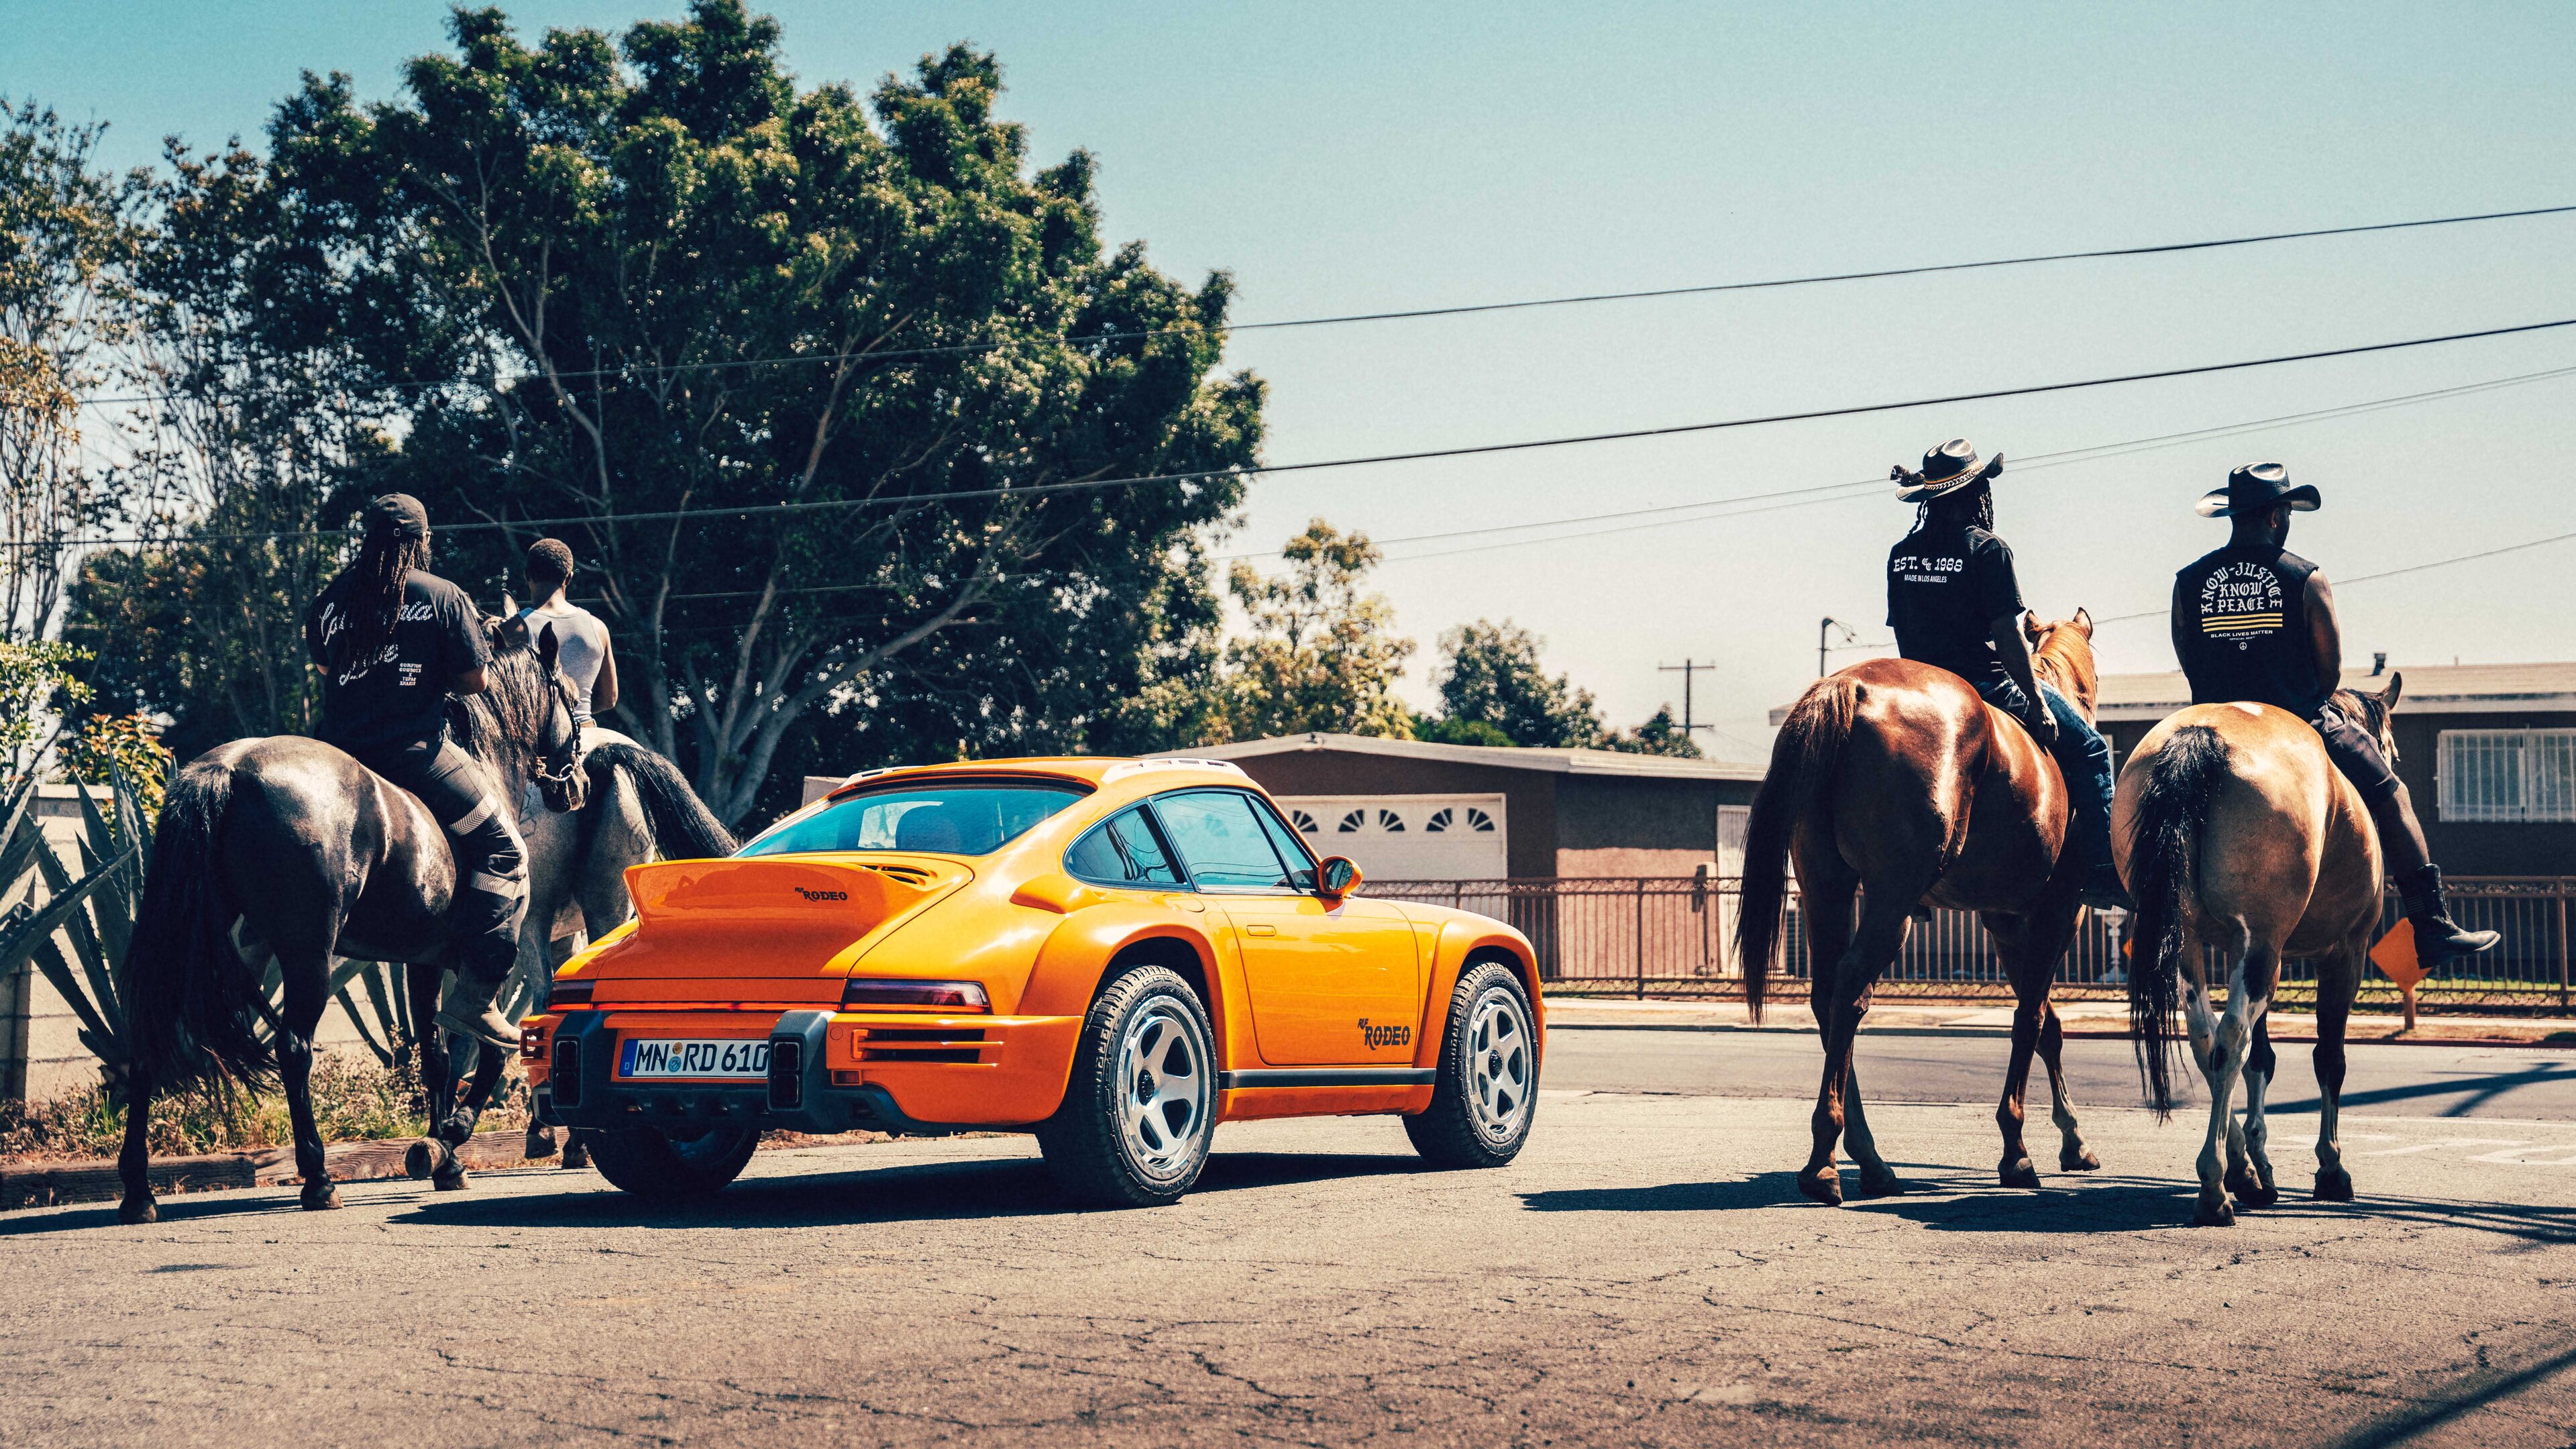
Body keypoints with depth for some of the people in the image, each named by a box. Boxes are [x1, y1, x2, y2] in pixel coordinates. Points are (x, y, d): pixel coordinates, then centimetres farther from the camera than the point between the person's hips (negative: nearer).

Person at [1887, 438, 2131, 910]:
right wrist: (2036, 703, -9)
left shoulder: (1900, 554, 7)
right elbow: (2006, 634, -15)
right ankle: (2101, 874, -1)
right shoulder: (1987, 549, -12)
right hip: (1986, 685, -7)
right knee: (2089, 749, 7)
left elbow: (1902, 629, 11)